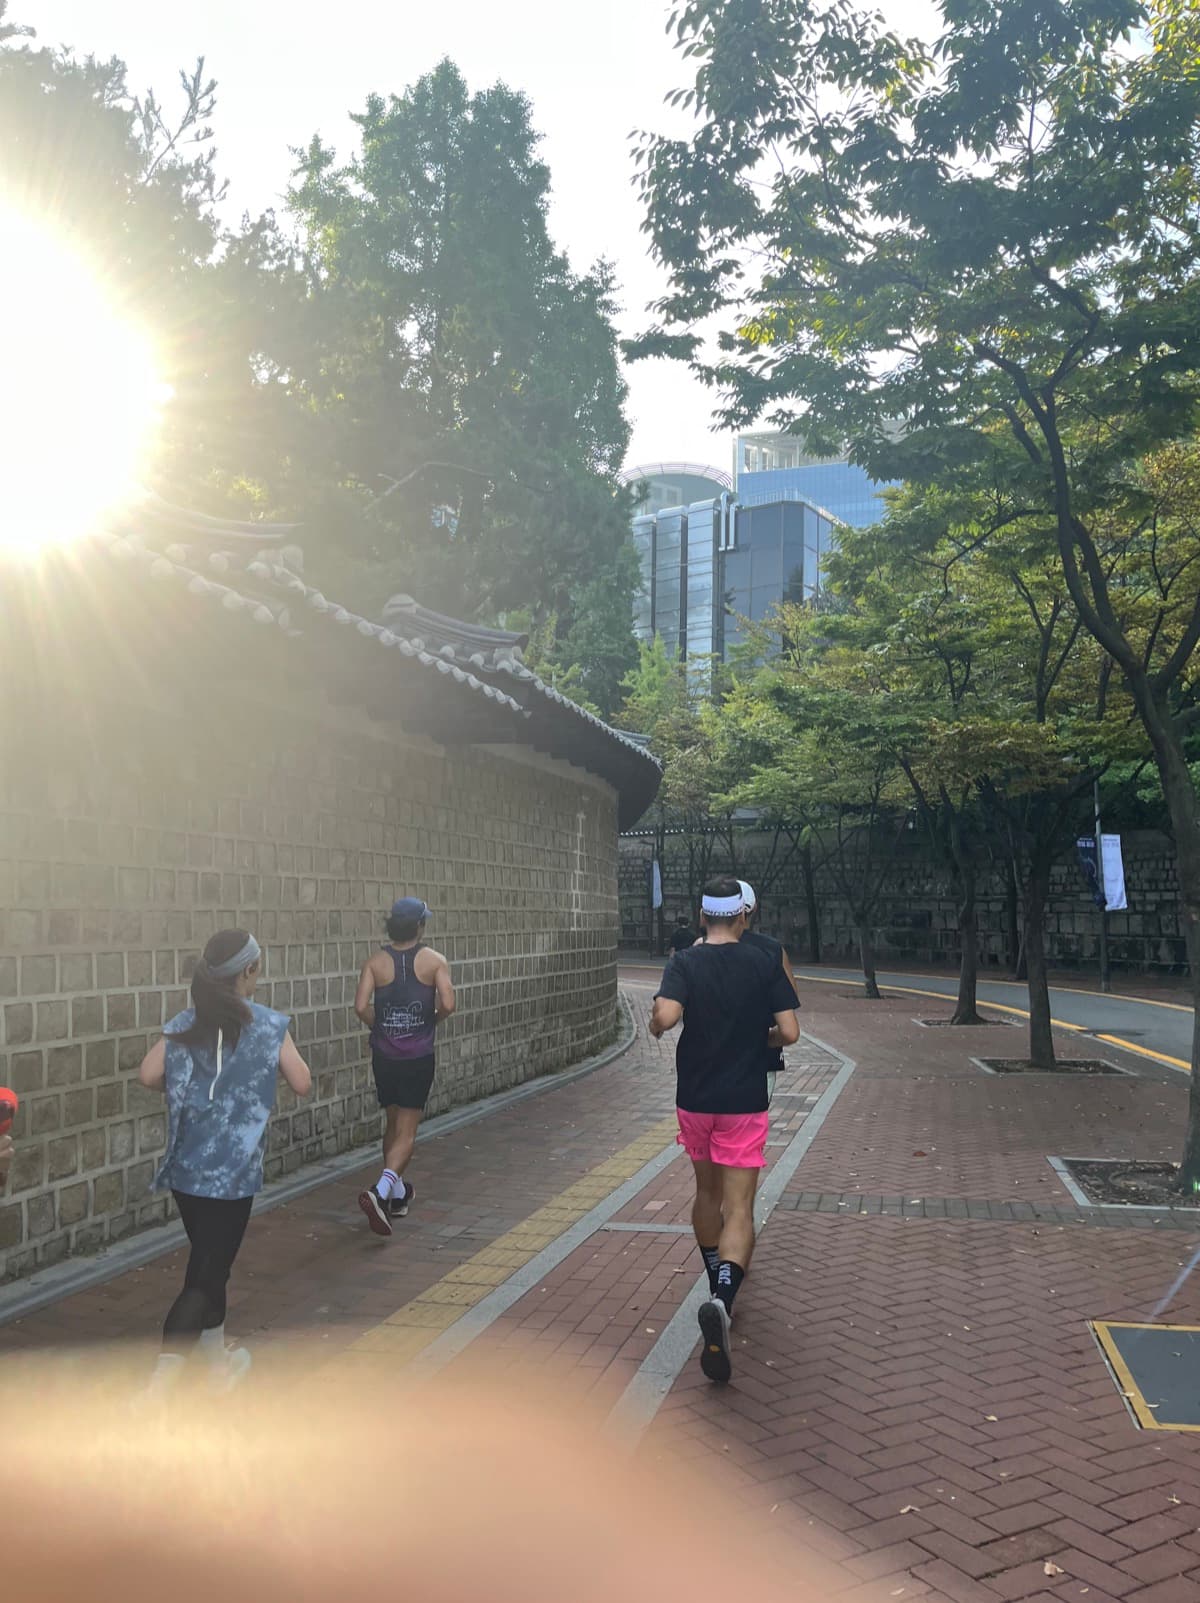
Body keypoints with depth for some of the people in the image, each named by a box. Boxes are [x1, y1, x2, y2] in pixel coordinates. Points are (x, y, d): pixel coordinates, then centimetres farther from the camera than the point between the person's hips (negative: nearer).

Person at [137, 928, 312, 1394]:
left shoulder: (185, 1023, 1)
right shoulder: (269, 1025, -9)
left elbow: (149, 1075, -7)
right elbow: (302, 1084, -5)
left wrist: (184, 1088, 11)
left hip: (185, 1168, 6)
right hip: (232, 1172, -5)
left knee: (209, 1263, 22)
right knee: (205, 1278, 0)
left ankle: (219, 1361, 38)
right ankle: (154, 1394, -6)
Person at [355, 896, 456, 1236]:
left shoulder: (375, 962, -3)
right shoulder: (435, 961, -7)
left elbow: (361, 1006, -12)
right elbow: (447, 1004, -16)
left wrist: (380, 1026, 6)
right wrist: (430, 1021, 5)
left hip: (384, 1056, 3)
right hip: (418, 1058, -3)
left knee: (392, 1124, 20)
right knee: (407, 1132, 0)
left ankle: (398, 1194, 30)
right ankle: (381, 1192, -20)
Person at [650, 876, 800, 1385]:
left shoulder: (684, 963, -6)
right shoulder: (765, 963, -4)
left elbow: (665, 1016, -24)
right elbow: (789, 1033, -8)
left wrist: (654, 1023, -2)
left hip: (695, 1099, 2)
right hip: (745, 1101, -2)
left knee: (707, 1193, 21)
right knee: (739, 1208, -4)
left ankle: (718, 1289, 34)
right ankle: (722, 1300, -27)